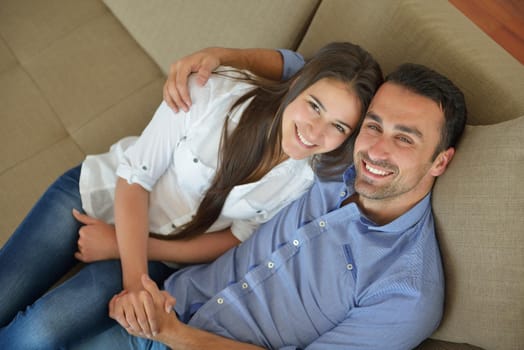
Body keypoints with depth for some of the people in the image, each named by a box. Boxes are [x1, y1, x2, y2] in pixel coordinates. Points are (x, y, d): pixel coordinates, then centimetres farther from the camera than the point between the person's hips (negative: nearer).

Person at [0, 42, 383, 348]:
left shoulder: (312, 178, -18)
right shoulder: (218, 94, -25)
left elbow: (236, 239, -9)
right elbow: (134, 178, -18)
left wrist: (119, 246, -15)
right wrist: (135, 278, -30)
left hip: (163, 257, 1)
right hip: (102, 193, 0)